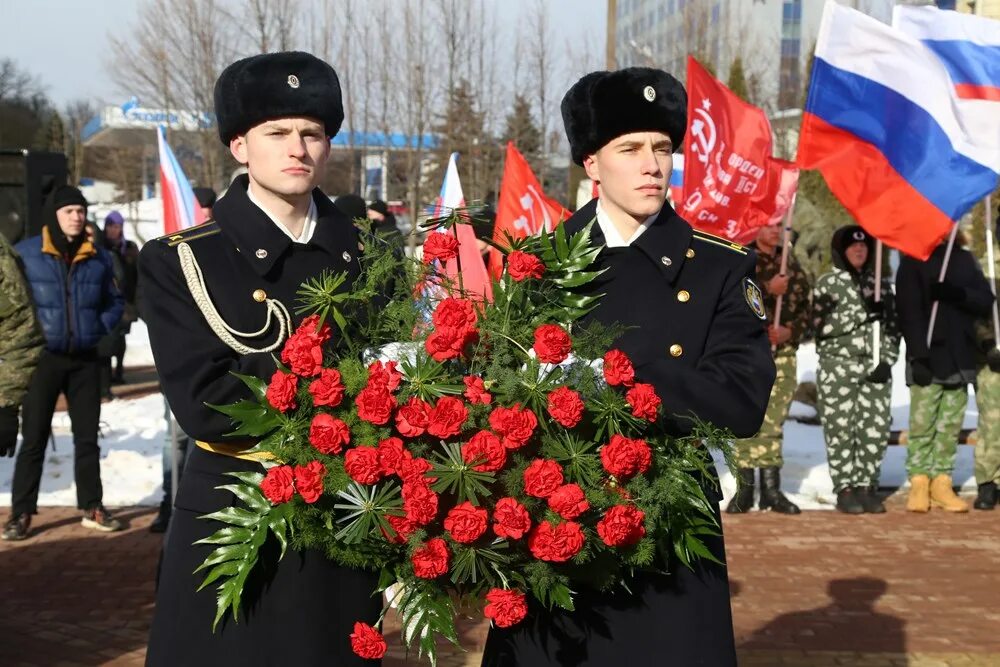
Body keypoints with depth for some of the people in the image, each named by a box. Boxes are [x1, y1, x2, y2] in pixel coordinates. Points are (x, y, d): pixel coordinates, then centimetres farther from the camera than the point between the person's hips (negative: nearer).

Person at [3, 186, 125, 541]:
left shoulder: (98, 258, 3)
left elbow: (115, 301, 14)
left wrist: (100, 328, -1)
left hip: (85, 360, 3)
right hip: (43, 359, -3)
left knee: (87, 436, 11)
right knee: (34, 438, 2)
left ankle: (92, 507, 21)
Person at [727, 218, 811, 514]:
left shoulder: (790, 262, 15)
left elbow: (804, 303, 15)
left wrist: (791, 330, -2)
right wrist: (767, 289, -21)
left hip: (782, 349, 4)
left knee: (774, 420, 2)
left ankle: (771, 488, 6)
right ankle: (745, 487, 2)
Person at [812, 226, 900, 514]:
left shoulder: (881, 283, 14)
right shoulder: (827, 283, 2)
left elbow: (893, 326, 9)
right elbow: (822, 327, -10)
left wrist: (887, 360, -4)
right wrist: (862, 313, -14)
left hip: (876, 368, 3)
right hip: (838, 368, -3)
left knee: (876, 429, 0)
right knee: (841, 429, -3)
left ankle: (867, 486, 10)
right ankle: (845, 489, 4)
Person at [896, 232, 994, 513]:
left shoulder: (965, 259, 16)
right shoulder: (914, 260, 2)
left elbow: (986, 300, 7)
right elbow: (909, 310, -6)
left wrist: (958, 294, -14)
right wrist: (918, 355, -16)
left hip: (960, 357, 4)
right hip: (928, 359, -4)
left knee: (951, 427, 2)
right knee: (922, 424, -6)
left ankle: (941, 483, 5)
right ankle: (919, 484, 0)